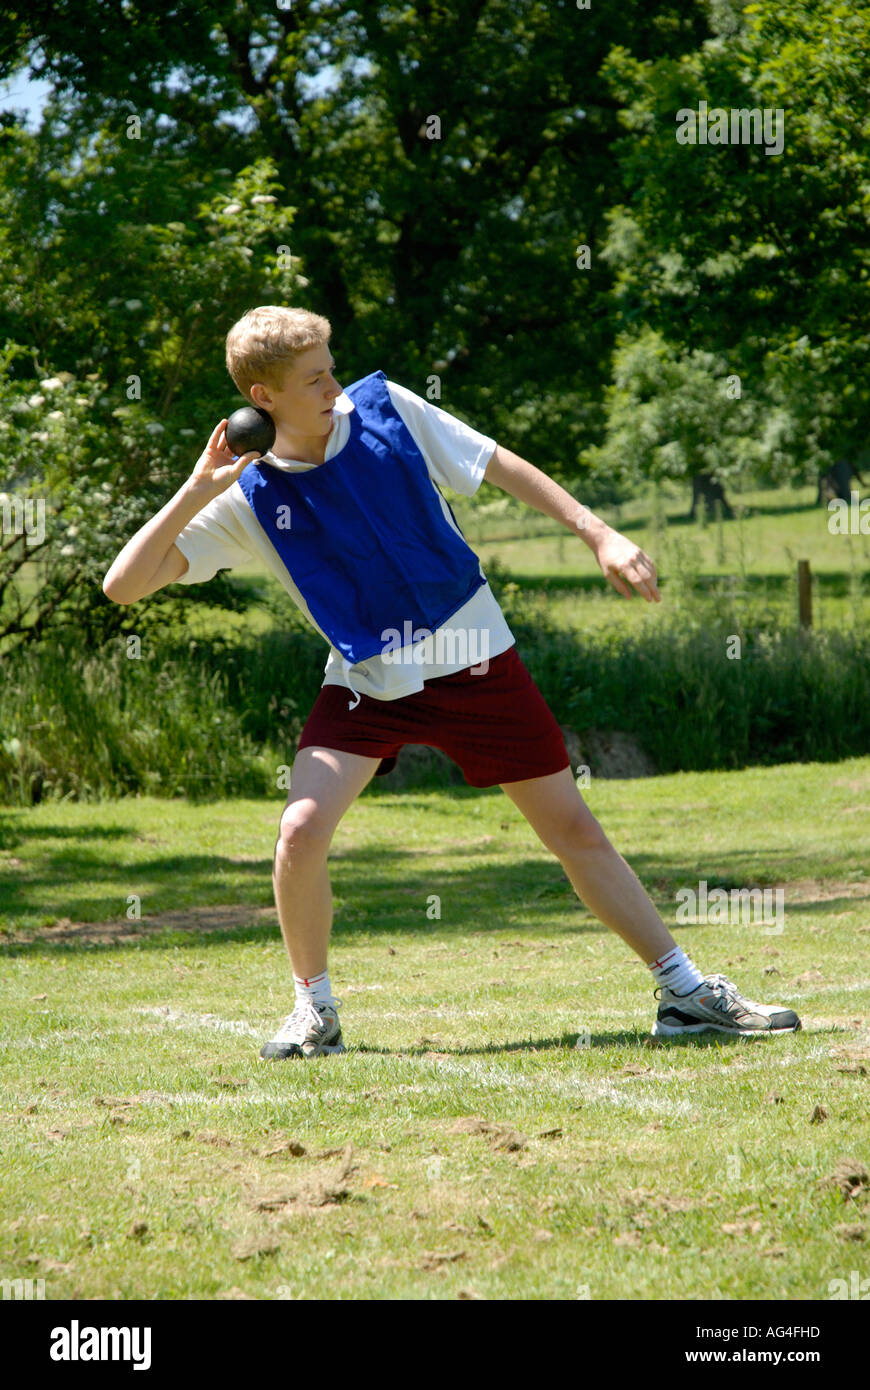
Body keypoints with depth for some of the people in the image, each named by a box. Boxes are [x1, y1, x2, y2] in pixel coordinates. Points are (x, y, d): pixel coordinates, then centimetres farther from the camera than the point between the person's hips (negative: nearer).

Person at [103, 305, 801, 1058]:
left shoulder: (384, 407, -8)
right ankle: (315, 1010, 3)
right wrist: (197, 490, -26)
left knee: (574, 828, 3)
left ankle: (687, 993, 14)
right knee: (302, 832, -20)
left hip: (475, 660, 1)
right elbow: (124, 584, -17)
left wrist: (599, 534, -3)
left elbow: (500, 466, 1)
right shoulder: (245, 500, -12)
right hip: (368, 683, -1)